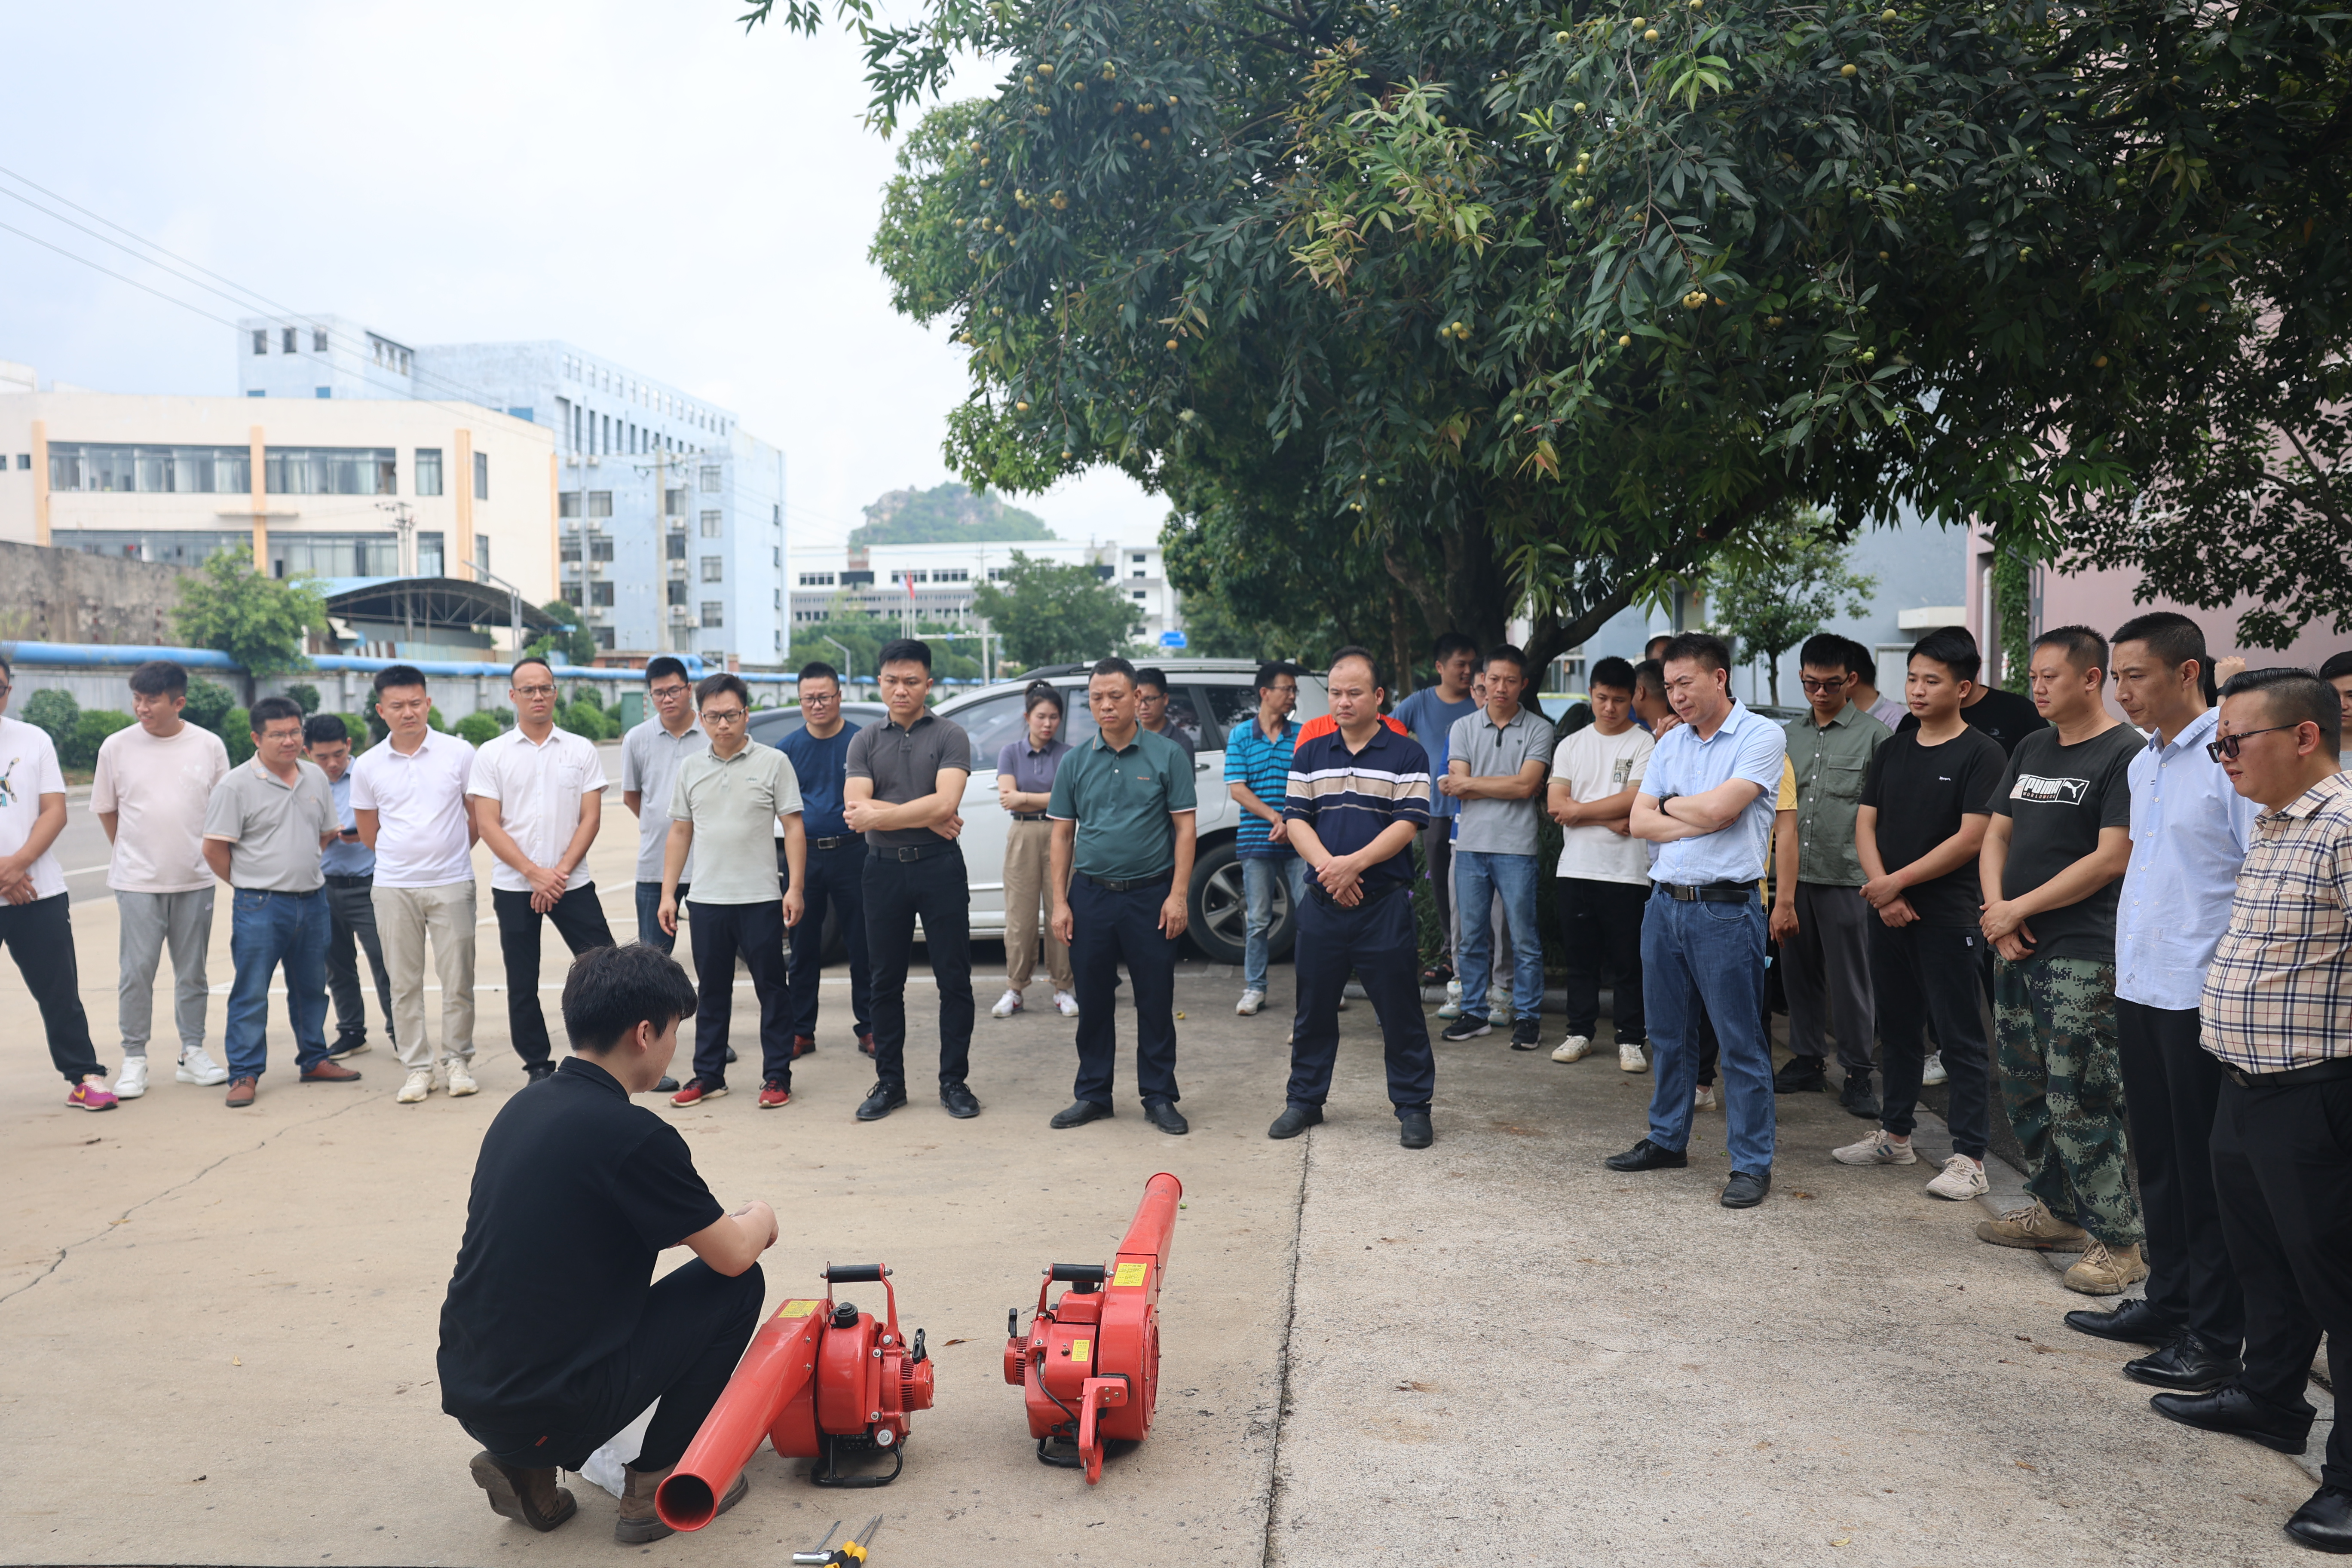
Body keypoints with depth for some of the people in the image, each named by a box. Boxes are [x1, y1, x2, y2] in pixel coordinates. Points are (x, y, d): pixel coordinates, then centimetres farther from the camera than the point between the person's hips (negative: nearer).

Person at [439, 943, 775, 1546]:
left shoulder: (522, 1109, 7)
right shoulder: (633, 1134, -18)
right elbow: (732, 1256, -7)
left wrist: (727, 1223, 26)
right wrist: (761, 1219, 17)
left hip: (467, 1394, 8)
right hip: (550, 1412, -8)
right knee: (737, 1286, 5)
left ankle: (525, 1467, 16)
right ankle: (658, 1483, 11)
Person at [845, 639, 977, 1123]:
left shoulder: (950, 736, -1)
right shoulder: (865, 741, 8)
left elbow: (945, 803, -16)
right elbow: (856, 810, -6)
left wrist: (878, 815, -12)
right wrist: (925, 819, -13)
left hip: (940, 867, -3)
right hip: (884, 870, 3)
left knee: (954, 980, 2)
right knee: (886, 983, 9)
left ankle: (954, 1081, 13)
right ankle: (889, 1083, 19)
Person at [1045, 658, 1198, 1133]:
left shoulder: (1168, 755, 0)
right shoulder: (1075, 763, 7)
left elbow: (1184, 827, -1)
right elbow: (1062, 834, 9)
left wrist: (1178, 895, -9)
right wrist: (1059, 902, 2)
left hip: (1151, 895, -2)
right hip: (1090, 894, 2)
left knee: (1155, 1001, 4)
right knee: (1093, 1001, 8)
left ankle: (1159, 1097, 15)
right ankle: (1093, 1094, 20)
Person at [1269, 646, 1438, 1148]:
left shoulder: (1406, 754, 0)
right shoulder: (1310, 754, 10)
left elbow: (1408, 824, -8)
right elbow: (1296, 819, 4)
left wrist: (1354, 863, -19)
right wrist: (1328, 867, -12)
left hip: (1385, 903, -3)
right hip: (1321, 901, 3)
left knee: (1400, 1011, 1)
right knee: (1314, 1007, 10)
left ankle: (1413, 1106, 13)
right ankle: (1305, 1100, 23)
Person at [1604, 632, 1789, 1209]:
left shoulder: (1762, 736, -7)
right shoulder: (1672, 742, 13)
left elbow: (1717, 809, -19)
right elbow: (1639, 821, 6)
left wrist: (1670, 804, 0)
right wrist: (1700, 821, -9)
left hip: (1726, 908, -6)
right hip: (1665, 902, 7)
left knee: (1741, 1041, 0)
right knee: (1668, 1033, 16)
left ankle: (1752, 1163, 8)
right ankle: (1667, 1141, 29)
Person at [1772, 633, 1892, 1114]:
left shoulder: (1873, 735, -3)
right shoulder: (1790, 735, 11)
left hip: (1846, 877, -5)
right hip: (1794, 875, 5)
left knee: (1850, 980, 1)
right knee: (1799, 972, 12)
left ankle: (1857, 1074, 11)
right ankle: (1807, 1060, 24)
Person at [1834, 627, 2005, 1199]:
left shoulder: (1981, 754, -7)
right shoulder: (1893, 750, 12)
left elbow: (1970, 838, -14)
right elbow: (1865, 824, 9)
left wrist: (1899, 882, -13)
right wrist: (1882, 888, -7)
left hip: (1948, 915, -6)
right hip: (1888, 914, 7)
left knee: (1961, 1036, -1)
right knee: (1898, 1028, 16)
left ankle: (1969, 1157, 4)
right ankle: (1895, 1134, 28)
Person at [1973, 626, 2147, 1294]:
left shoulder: (2125, 753, -9)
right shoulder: (2031, 749, 15)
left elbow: (2111, 859, -16)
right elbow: (1996, 834, 16)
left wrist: (2019, 908, -12)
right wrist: (1997, 910, -2)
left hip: (2082, 957, -8)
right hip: (2016, 949, 8)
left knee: (2080, 1102, -7)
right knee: (2025, 1091, 15)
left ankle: (2117, 1241, 3)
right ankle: (2057, 1212, 28)